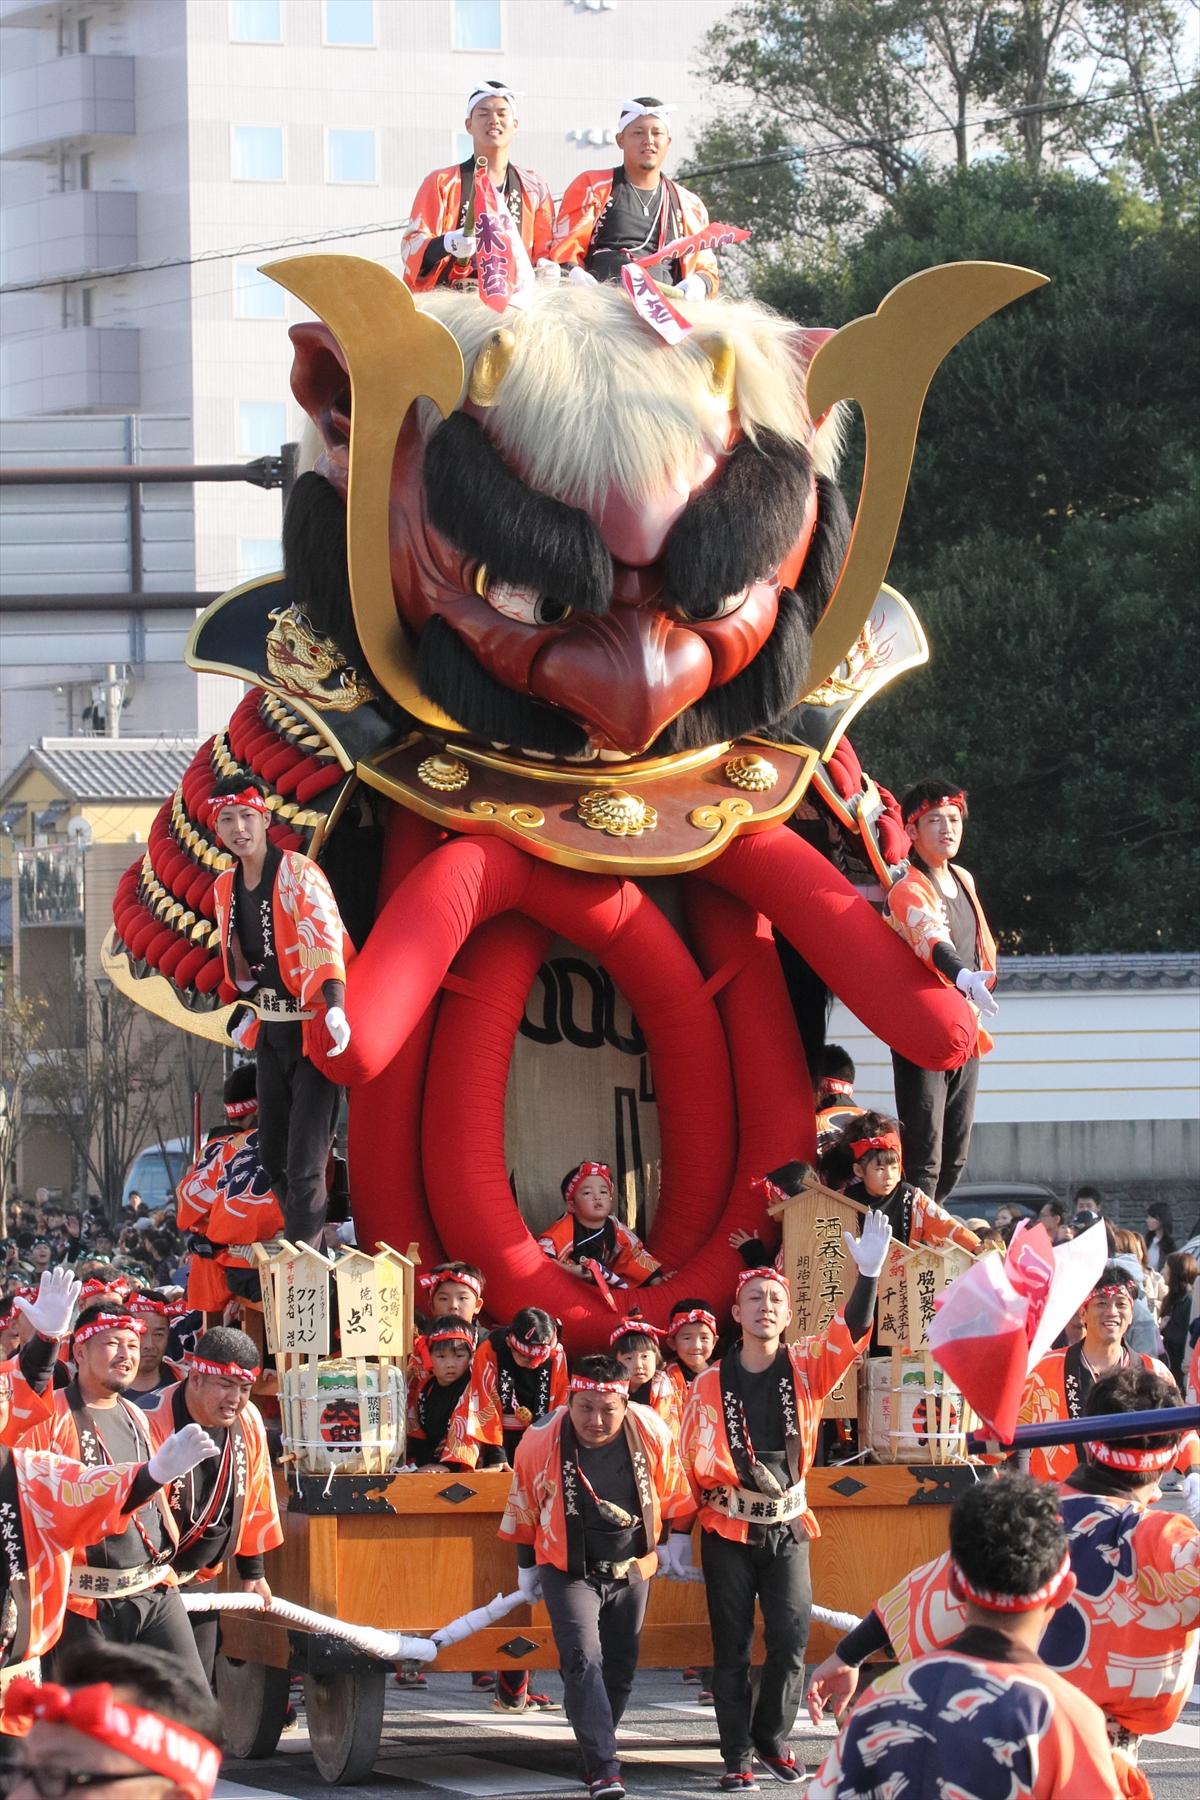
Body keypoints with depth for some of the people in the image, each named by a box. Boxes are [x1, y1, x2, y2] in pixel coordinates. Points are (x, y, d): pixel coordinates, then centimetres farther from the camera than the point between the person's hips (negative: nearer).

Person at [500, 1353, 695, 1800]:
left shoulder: (652, 1434, -15)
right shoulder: (540, 1442, -17)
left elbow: (676, 1495, 4)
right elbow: (523, 1508, 0)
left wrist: (676, 1545, 11)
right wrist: (527, 1567, 9)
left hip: (631, 1571, 3)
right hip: (569, 1573, -3)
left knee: (620, 1669, 12)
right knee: (583, 1661, -19)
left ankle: (595, 1758, 30)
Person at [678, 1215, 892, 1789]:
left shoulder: (806, 1368, 0)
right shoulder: (710, 1384, -2)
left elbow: (849, 1335, -16)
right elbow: (689, 1459, 3)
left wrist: (868, 1275, -32)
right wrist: (678, 1533, 2)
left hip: (788, 1529, 1)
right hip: (728, 1531, -1)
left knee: (790, 1645, 0)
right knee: (732, 1649, 2)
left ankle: (772, 1741, 18)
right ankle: (738, 1756, 8)